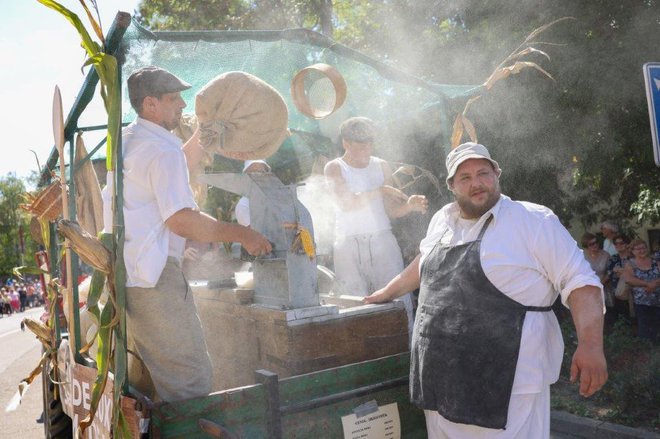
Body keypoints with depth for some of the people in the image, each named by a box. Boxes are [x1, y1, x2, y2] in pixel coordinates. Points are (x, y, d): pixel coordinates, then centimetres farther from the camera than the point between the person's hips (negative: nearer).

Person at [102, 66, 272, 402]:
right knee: (190, 376, -6)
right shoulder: (161, 150, -14)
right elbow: (182, 221, -22)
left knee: (145, 372, 20)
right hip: (152, 276, -10)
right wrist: (243, 235, -16)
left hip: (122, 270, 10)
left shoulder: (126, 139, 16)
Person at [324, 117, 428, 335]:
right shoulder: (334, 168, 2)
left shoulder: (381, 166, 11)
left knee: (399, 300, -4)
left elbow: (391, 210, 9)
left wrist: (410, 206, -12)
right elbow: (346, 204, -13)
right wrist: (381, 191, -19)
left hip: (382, 240, 3)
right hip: (348, 244, -2)